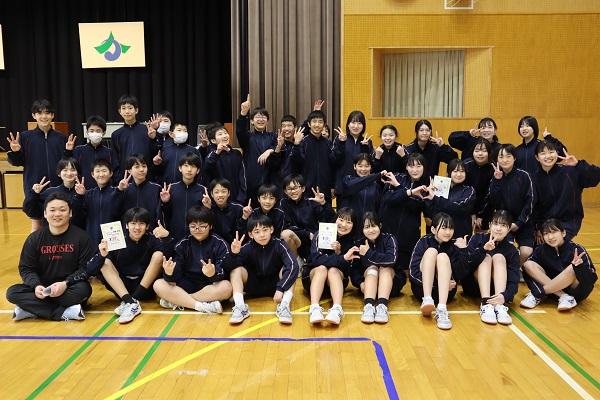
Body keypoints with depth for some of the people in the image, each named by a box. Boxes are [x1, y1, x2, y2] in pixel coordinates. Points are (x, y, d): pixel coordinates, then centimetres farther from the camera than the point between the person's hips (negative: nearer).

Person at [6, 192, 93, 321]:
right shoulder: (34, 238, 2)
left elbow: (86, 267, -9)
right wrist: (36, 285, -18)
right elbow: (26, 268, 3)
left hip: (70, 288, -3)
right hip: (42, 288, 3)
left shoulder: (81, 237, -6)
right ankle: (64, 313, -27)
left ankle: (32, 309, -21)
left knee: (83, 290, -35)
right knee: (12, 292, -22)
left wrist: (65, 284, -24)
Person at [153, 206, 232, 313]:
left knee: (226, 287, -33)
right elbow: (176, 275, -5)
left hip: (210, 287, -2)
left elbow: (225, 272, -14)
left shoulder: (220, 244, -5)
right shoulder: (183, 244, 2)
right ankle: (203, 306, -27)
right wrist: (169, 273, -29)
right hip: (186, 286, 2)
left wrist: (213, 273, -37)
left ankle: (176, 301, -21)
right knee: (158, 284, -19)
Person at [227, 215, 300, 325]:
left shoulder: (279, 245, -19)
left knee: (289, 269, -25)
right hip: (253, 286, 1)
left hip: (274, 284, -1)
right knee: (236, 269, -21)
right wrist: (235, 254, -40)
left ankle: (284, 306, -35)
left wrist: (281, 289, -37)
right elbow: (232, 268, -20)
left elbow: (293, 266, -30)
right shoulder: (248, 248, -14)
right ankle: (240, 306, -31)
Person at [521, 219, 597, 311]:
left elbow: (592, 278, -22)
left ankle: (538, 294, -21)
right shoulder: (542, 249, -6)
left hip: (575, 290, -4)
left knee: (572, 269, -33)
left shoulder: (577, 250, -16)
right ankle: (563, 297, -21)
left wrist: (579, 267, -42)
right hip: (555, 287, 4)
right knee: (529, 264, -14)